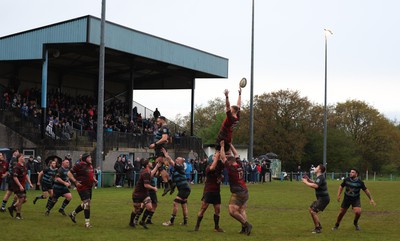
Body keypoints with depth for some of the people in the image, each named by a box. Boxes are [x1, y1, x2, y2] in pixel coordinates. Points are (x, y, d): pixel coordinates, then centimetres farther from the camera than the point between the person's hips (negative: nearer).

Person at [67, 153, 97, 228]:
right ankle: (87, 222, -7)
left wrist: (94, 180, 10)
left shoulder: (90, 166, 12)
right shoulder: (80, 165, -14)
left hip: (89, 187, 9)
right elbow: (69, 173, -12)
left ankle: (73, 214, 37)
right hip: (82, 187, -9)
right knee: (87, 203, -13)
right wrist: (75, 181, -20)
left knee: (85, 204, 17)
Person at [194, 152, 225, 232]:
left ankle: (216, 227, 13)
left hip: (217, 192, 6)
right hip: (208, 191, -6)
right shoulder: (208, 167, -11)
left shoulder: (220, 166, 8)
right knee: (203, 208, -5)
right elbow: (212, 168, -33)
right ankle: (197, 226, 2)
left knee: (217, 209, 4)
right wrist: (216, 158, -27)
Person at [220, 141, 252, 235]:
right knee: (242, 211, 10)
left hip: (237, 193, -8)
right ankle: (244, 228, -1)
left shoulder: (231, 168, -11)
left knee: (232, 212, -11)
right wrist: (230, 145, 26)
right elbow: (236, 154, 22)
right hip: (245, 192, 8)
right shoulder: (240, 166, 8)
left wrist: (222, 146, 2)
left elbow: (223, 158, -6)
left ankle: (246, 225, -18)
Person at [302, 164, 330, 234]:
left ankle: (318, 229, -8)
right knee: (310, 209, 17)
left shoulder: (320, 177, -19)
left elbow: (315, 186, -36)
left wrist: (306, 182, -25)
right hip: (321, 198, 11)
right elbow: (316, 183, 33)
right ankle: (318, 226, 23)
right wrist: (309, 179, 18)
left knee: (313, 212, -15)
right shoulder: (319, 177, 13)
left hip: (323, 198, -11)